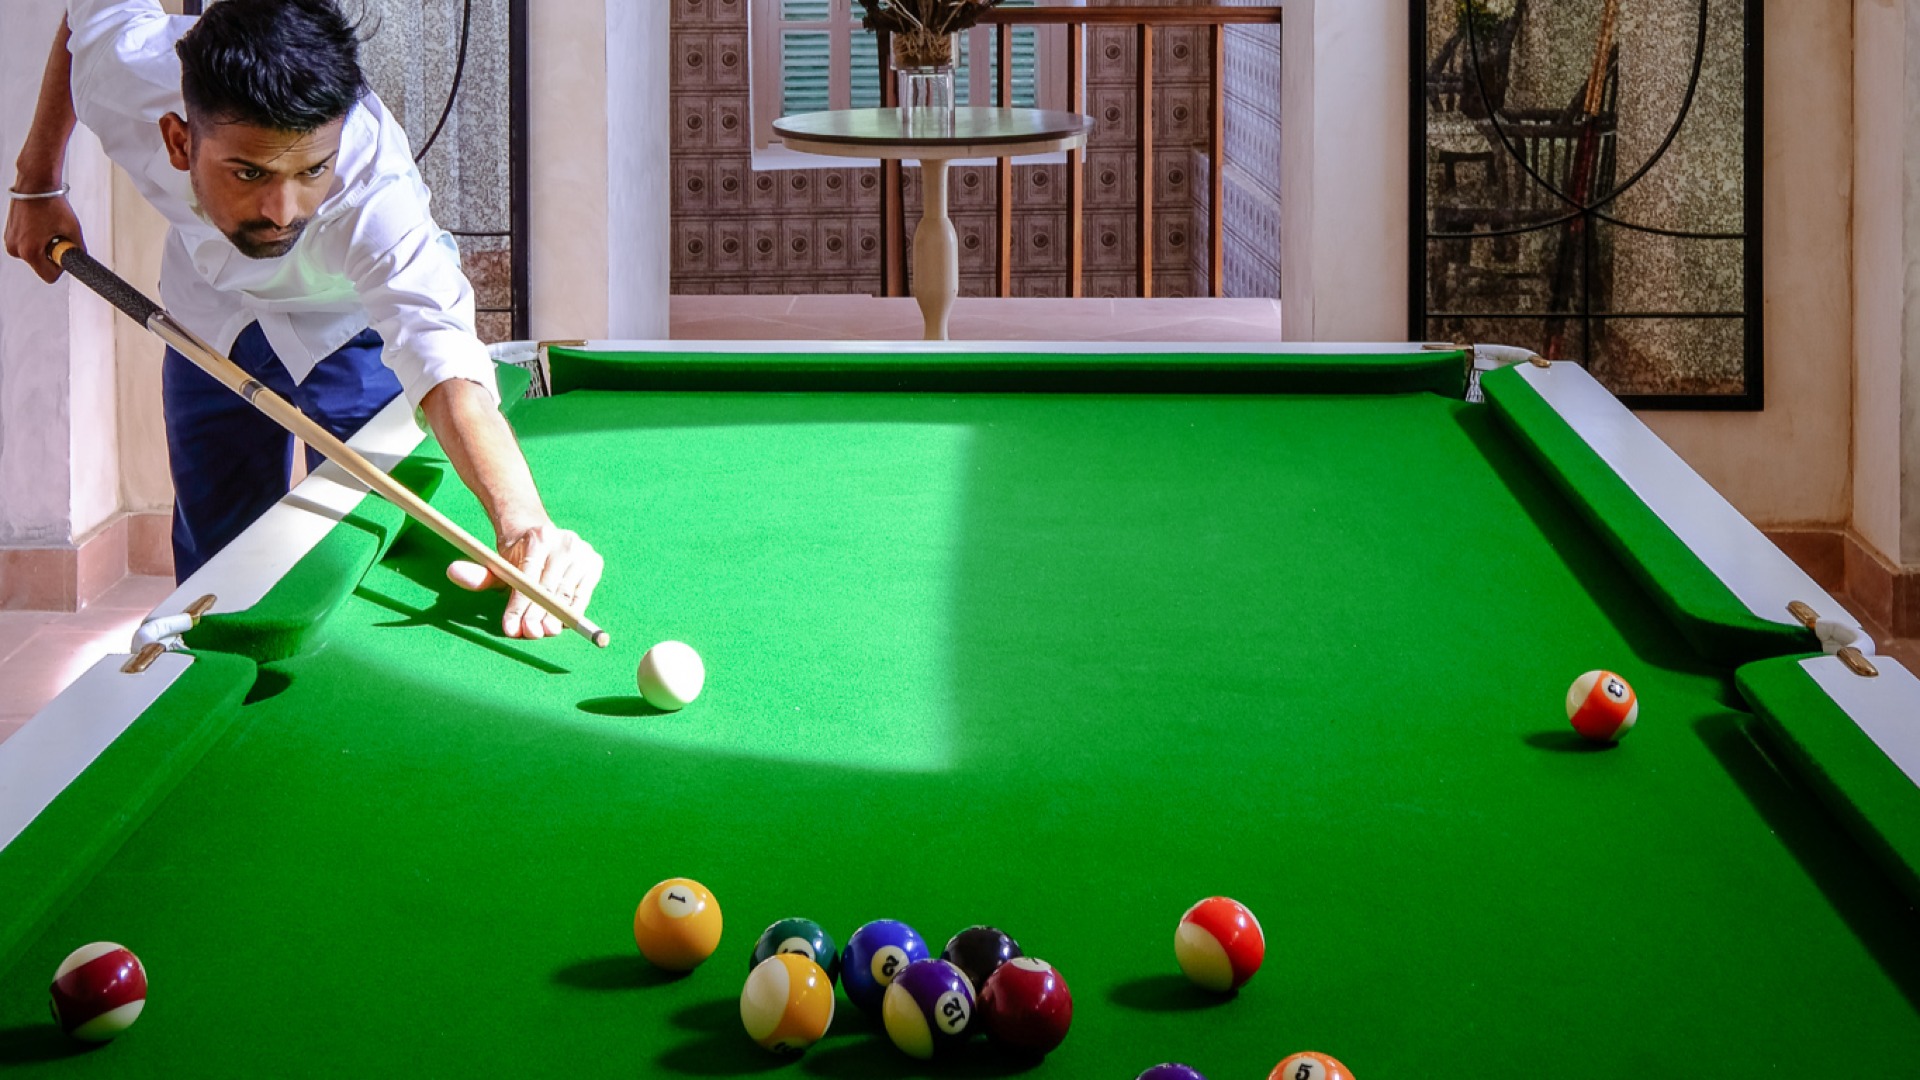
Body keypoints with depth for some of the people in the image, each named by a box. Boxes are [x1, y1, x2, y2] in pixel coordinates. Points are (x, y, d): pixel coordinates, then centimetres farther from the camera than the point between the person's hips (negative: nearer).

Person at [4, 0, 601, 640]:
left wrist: (523, 522, -80)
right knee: (215, 557, 6)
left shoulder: (375, 198, -47)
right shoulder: (123, 67, -37)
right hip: (212, 306, 3)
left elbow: (443, 359, -63)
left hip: (356, 327, -3)